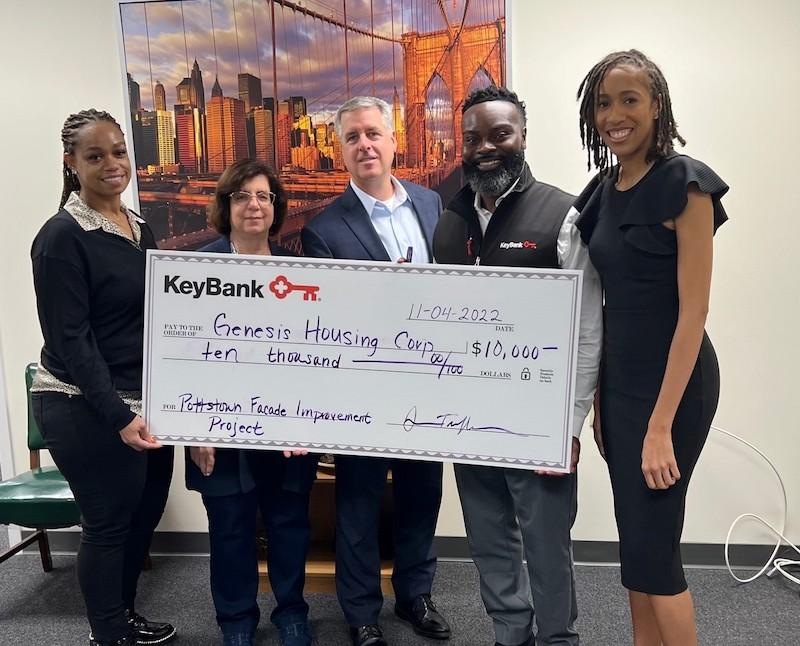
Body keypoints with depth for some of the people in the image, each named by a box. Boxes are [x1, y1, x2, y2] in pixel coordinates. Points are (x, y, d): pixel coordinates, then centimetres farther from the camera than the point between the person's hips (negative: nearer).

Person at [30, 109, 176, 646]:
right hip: (86, 409, -7)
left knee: (146, 513, 17)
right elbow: (69, 337, -17)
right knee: (107, 523, 6)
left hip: (146, 399, 7)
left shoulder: (141, 229, 9)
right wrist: (119, 416, -22)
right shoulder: (62, 236, -12)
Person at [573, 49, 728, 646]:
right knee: (635, 535, 15)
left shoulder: (684, 184, -13)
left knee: (651, 541, 1)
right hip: (618, 381, 7)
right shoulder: (604, 191, 8)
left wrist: (661, 424, -19)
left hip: (673, 383, -7)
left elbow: (693, 311, -17)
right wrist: (600, 399, 12)